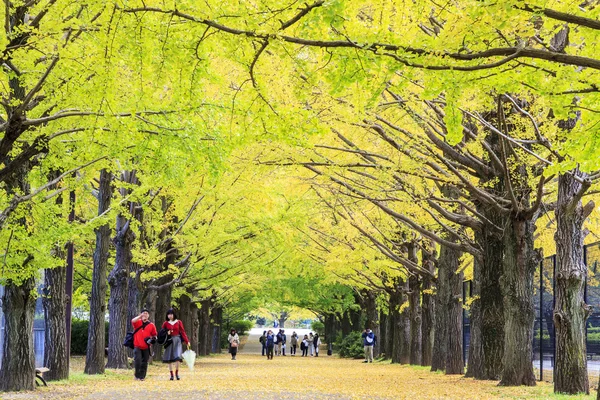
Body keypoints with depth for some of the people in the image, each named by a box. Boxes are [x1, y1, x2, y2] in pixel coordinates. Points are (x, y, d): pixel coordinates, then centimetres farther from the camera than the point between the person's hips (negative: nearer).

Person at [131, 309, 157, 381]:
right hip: (137, 346, -2)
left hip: (146, 347, 2)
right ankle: (137, 375, 0)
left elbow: (154, 335, 12)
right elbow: (133, 321, -18)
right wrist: (140, 316, -24)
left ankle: (142, 376, 14)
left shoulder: (151, 325, 7)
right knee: (137, 361, -13)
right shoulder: (138, 322, 5)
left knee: (144, 363, 4)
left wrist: (153, 339, -9)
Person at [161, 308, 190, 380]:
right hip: (169, 341, 1)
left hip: (177, 341, -1)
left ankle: (177, 372, 0)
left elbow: (183, 332, 2)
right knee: (169, 359, -1)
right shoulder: (165, 323, 5)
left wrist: (187, 341, -3)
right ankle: (171, 374, 7)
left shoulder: (179, 322, 4)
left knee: (177, 357, -15)